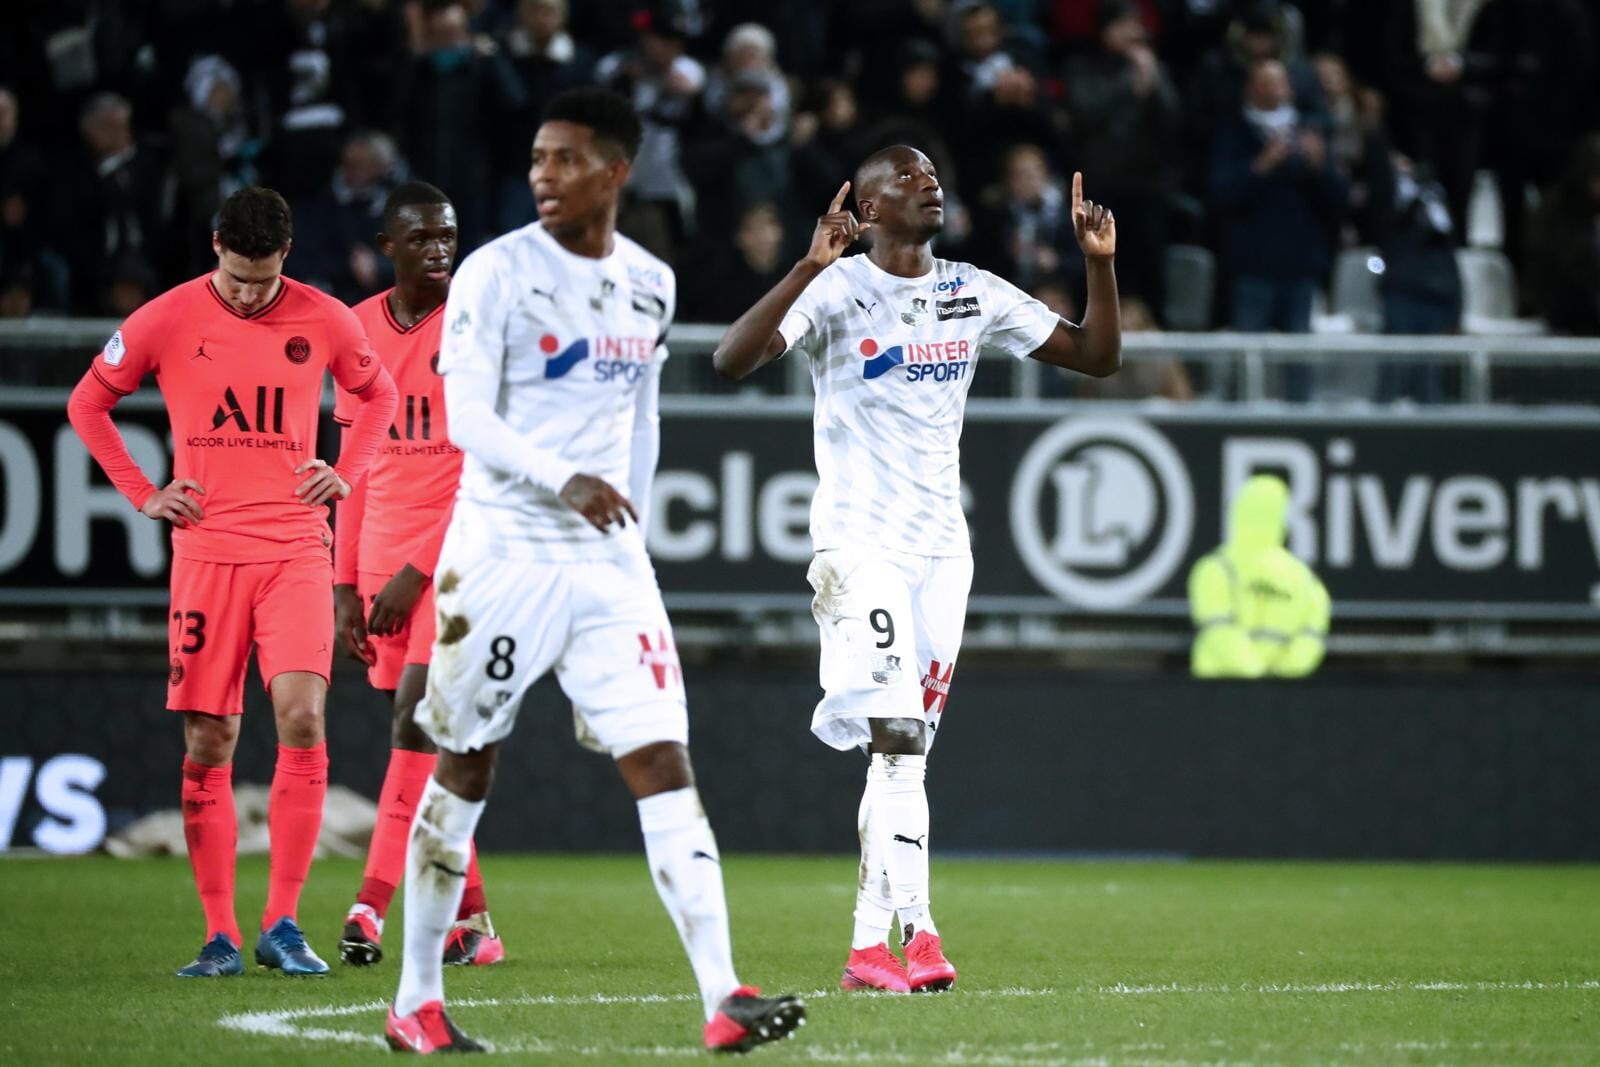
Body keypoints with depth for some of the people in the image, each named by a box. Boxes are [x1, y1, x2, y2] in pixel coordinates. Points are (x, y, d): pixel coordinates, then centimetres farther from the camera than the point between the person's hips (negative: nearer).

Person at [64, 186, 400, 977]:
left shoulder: (324, 321, 2)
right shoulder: (167, 321, -1)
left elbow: (378, 394, 21)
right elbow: (88, 403, 12)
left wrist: (346, 473, 7)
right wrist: (140, 494, 5)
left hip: (296, 550, 0)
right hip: (207, 551, 0)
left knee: (301, 717, -16)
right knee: (206, 745, 0)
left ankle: (282, 922, -9)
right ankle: (220, 936, 7)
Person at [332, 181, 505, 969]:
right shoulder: (359, 330, 11)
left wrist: (419, 571, -15)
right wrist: (346, 588, 9)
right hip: (382, 559, 6)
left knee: (417, 713, -19)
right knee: (422, 729, 6)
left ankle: (372, 905, -22)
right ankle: (471, 920, 11)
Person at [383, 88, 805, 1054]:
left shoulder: (650, 285, 9)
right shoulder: (497, 272, -8)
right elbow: (467, 416, -15)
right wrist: (564, 482, -28)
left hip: (607, 560, 4)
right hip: (503, 554, -4)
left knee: (662, 763, -8)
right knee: (464, 768, 5)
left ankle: (724, 999, -15)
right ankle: (417, 1002, 17)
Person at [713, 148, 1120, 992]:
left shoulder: (975, 296, 9)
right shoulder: (838, 290, -8)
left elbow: (1097, 357, 14)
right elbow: (732, 359, -23)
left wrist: (1100, 263, 0)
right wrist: (810, 268, -32)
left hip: (942, 549, 6)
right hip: (861, 543, -6)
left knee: (905, 749, 6)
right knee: (897, 741, -16)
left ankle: (868, 946, 9)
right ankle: (916, 929, -20)